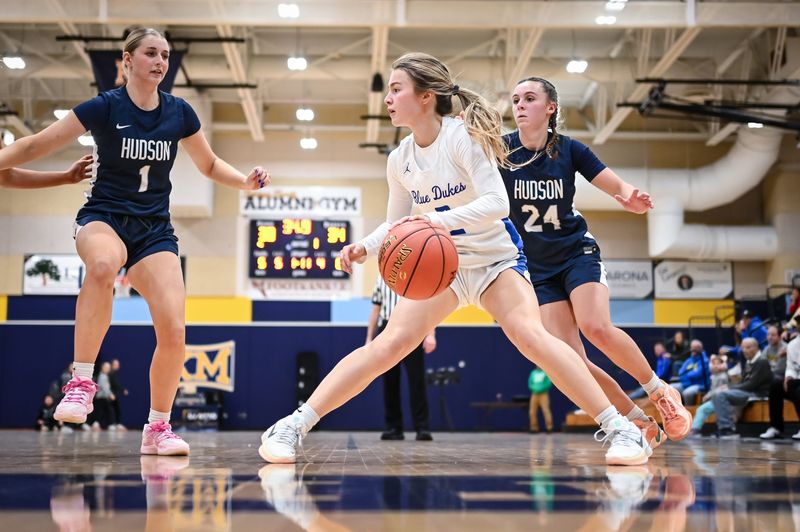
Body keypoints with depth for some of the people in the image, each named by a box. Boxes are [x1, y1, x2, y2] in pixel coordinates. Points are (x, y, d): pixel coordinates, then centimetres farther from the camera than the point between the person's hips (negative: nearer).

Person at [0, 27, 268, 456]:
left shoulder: (179, 113, 3)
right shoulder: (104, 107, -6)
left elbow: (210, 164, 18)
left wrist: (246, 181, 1)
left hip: (154, 228, 3)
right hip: (103, 217, -3)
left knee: (173, 331, -15)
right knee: (103, 264, -42)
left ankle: (157, 427, 6)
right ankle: (81, 383, -32)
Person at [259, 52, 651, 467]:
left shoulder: (462, 136, -18)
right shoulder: (400, 159, -1)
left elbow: (497, 202, -27)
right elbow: (396, 225, 9)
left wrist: (438, 219, -39)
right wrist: (365, 247, -11)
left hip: (496, 259, -3)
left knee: (529, 335, -27)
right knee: (389, 343, -13)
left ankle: (618, 427, -19)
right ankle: (294, 426, -12)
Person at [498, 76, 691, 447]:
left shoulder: (569, 150, -5)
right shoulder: (502, 150, -6)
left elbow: (620, 187, -2)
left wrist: (634, 200, -26)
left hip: (577, 253, -1)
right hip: (537, 269, 1)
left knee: (596, 327, -27)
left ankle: (660, 391, -4)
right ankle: (639, 422, 3)